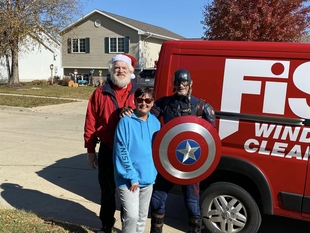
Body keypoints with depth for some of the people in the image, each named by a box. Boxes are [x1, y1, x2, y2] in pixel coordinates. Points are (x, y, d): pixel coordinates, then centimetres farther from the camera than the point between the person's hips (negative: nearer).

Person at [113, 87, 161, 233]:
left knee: (142, 216, 16)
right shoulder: (126, 121, -13)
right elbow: (121, 151, -15)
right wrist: (132, 176, -15)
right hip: (128, 179, -5)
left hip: (148, 178, 6)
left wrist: (154, 171, 6)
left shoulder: (155, 122, 4)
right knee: (131, 216, -10)